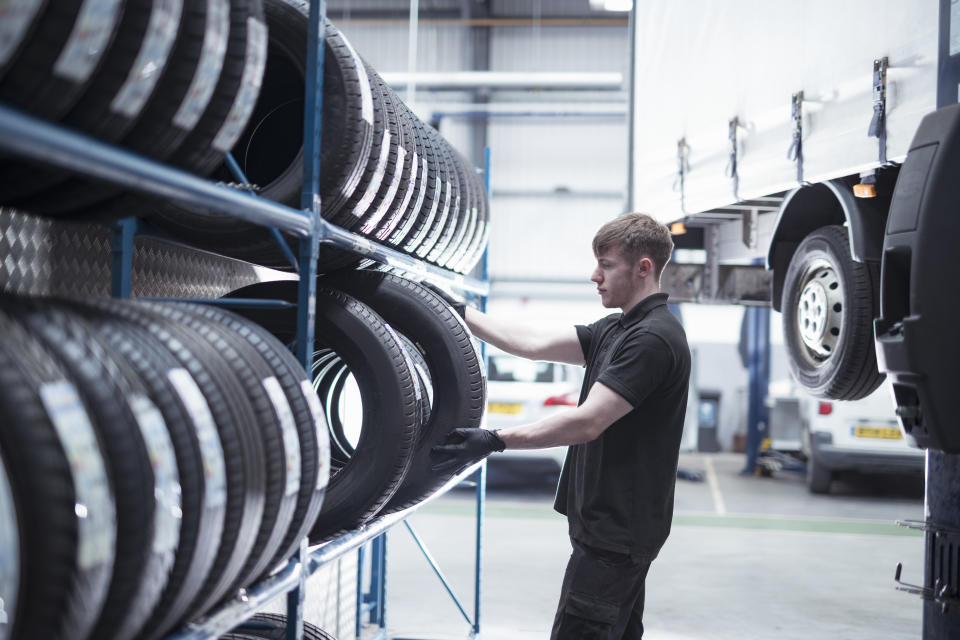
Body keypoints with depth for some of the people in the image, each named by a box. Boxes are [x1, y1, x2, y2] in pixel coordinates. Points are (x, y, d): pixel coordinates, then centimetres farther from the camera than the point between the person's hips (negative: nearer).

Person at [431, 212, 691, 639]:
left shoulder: (653, 338, -19)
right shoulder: (616, 330, 12)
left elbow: (588, 422, -26)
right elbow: (535, 344, 7)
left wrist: (495, 441, -30)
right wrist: (461, 312, 6)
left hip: (617, 531, -10)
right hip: (614, 524, 10)